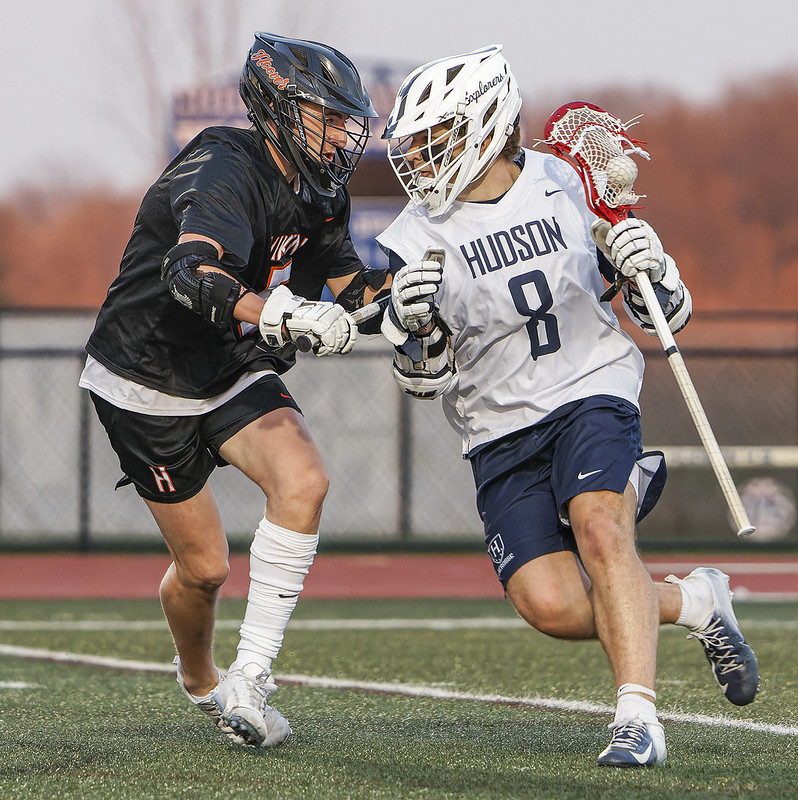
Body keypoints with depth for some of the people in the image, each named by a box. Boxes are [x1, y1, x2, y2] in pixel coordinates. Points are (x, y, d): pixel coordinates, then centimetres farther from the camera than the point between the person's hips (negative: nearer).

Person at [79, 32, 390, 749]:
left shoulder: (319, 190, -1)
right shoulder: (227, 174, -29)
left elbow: (344, 283, 12)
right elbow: (193, 278, -47)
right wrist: (284, 313, -63)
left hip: (235, 372, 7)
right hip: (147, 383, -7)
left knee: (305, 482, -21)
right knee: (204, 566, 1)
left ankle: (249, 681, -16)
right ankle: (200, 682, 34)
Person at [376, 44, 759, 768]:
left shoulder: (570, 189, -1)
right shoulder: (417, 240, -2)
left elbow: (666, 315, 8)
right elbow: (425, 380, 3)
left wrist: (649, 267, -14)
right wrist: (412, 325, -18)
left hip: (592, 392, -1)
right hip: (501, 431, 1)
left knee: (599, 532, -30)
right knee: (551, 605, -16)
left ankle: (638, 718, -29)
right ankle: (694, 602, 9)